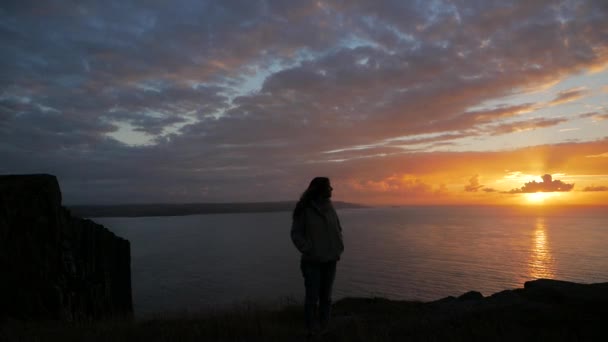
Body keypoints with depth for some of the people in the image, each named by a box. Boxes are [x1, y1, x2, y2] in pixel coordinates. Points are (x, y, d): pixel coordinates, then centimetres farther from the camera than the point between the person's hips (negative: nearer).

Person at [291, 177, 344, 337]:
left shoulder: (329, 207, 5)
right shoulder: (304, 209, -10)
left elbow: (338, 229, 15)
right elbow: (296, 234, -8)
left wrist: (338, 249, 3)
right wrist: (309, 252, -15)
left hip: (330, 260, 5)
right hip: (312, 261, -5)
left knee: (326, 297, 10)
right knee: (312, 297, -1)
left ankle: (323, 330, 21)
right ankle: (312, 331, 14)